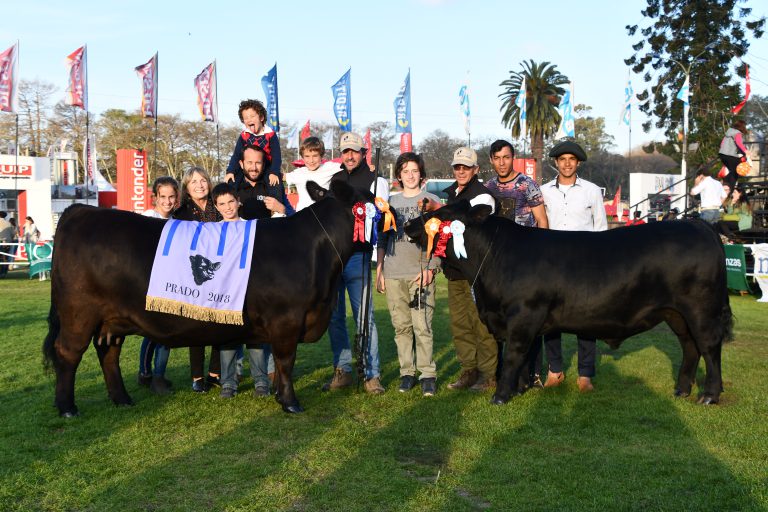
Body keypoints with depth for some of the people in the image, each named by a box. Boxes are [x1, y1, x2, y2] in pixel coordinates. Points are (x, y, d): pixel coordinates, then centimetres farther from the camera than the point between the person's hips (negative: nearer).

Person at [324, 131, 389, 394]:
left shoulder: (376, 181, 3)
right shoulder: (333, 180, 18)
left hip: (357, 256, -5)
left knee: (364, 316, -6)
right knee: (334, 316, 7)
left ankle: (372, 374, 1)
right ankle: (342, 371, 16)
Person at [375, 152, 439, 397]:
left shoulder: (431, 200, 7)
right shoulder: (391, 203, 16)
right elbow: (383, 239, 19)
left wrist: (430, 268, -8)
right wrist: (379, 271, 13)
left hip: (420, 274, -3)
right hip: (393, 275, 3)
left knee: (422, 326, -9)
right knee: (401, 327, 4)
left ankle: (427, 374, -2)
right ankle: (407, 372, 12)